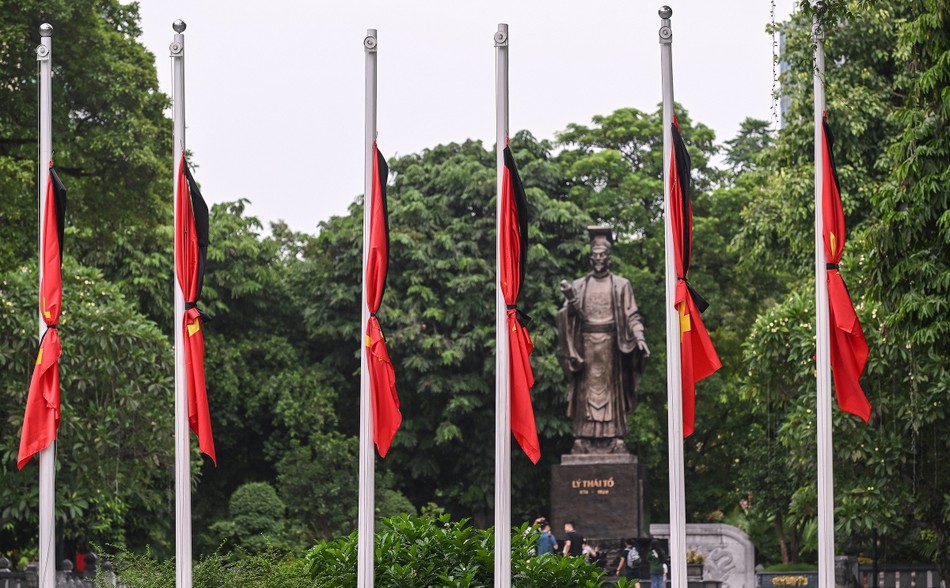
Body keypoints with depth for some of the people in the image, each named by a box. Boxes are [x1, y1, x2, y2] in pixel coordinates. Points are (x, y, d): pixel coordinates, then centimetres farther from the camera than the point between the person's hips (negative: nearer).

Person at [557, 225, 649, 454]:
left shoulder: (621, 285, 7)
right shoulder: (579, 286, 12)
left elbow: (632, 315, 2)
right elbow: (570, 313, 2)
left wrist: (639, 337, -13)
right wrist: (569, 296, -17)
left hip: (611, 344, -1)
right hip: (586, 344, 1)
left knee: (611, 390, -2)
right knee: (586, 391, -2)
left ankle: (615, 439, -4)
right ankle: (583, 440, -4)